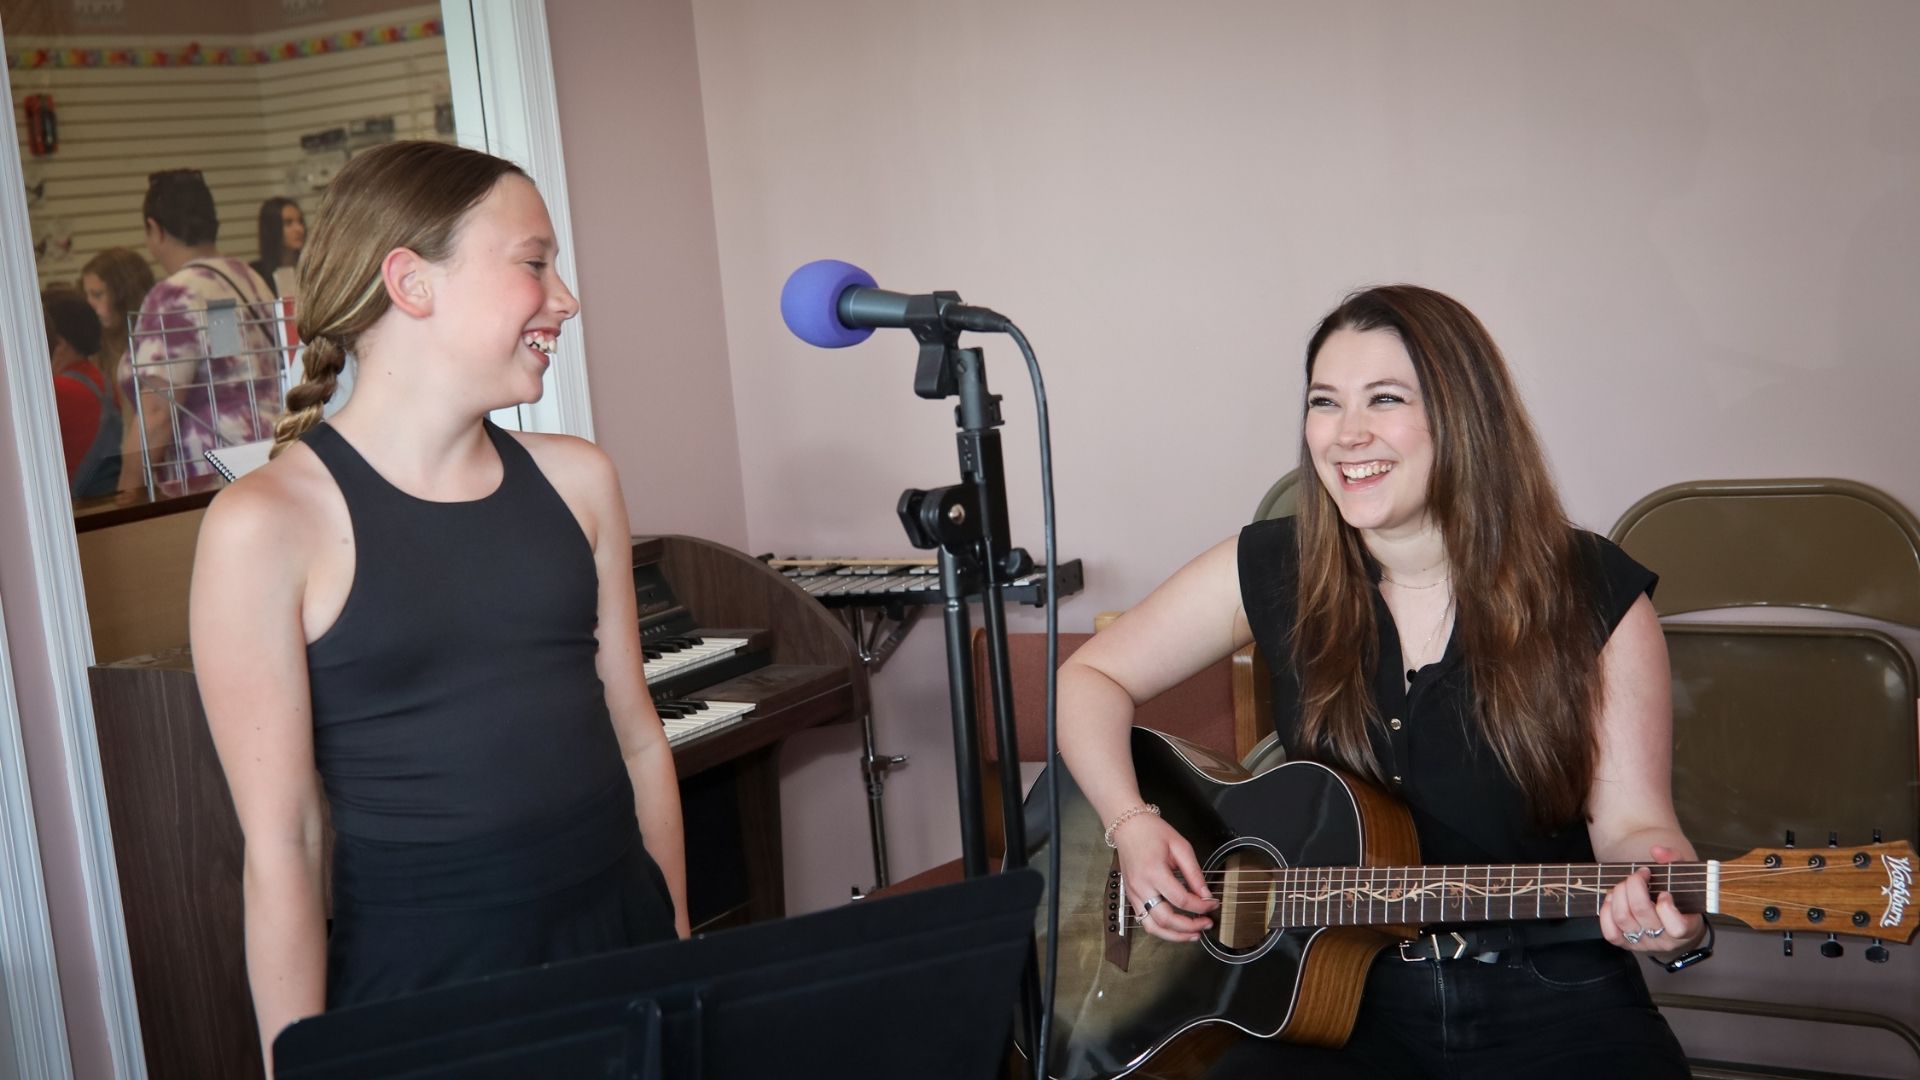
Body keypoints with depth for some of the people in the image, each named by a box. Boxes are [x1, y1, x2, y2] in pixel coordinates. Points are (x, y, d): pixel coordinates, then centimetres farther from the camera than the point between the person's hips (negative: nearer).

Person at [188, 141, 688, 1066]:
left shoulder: (576, 481, 4)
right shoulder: (266, 525, -11)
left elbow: (638, 741, 9)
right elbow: (279, 844, -10)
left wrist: (681, 951, 11)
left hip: (623, 950, 5)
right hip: (421, 987, -4)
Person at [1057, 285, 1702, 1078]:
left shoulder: (1592, 595, -6)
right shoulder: (1272, 571, -2)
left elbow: (1630, 822, -5)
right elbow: (1092, 677, 6)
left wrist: (1671, 919, -27)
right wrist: (1133, 826, -10)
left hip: (1552, 1004, 0)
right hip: (1338, 994, 1)